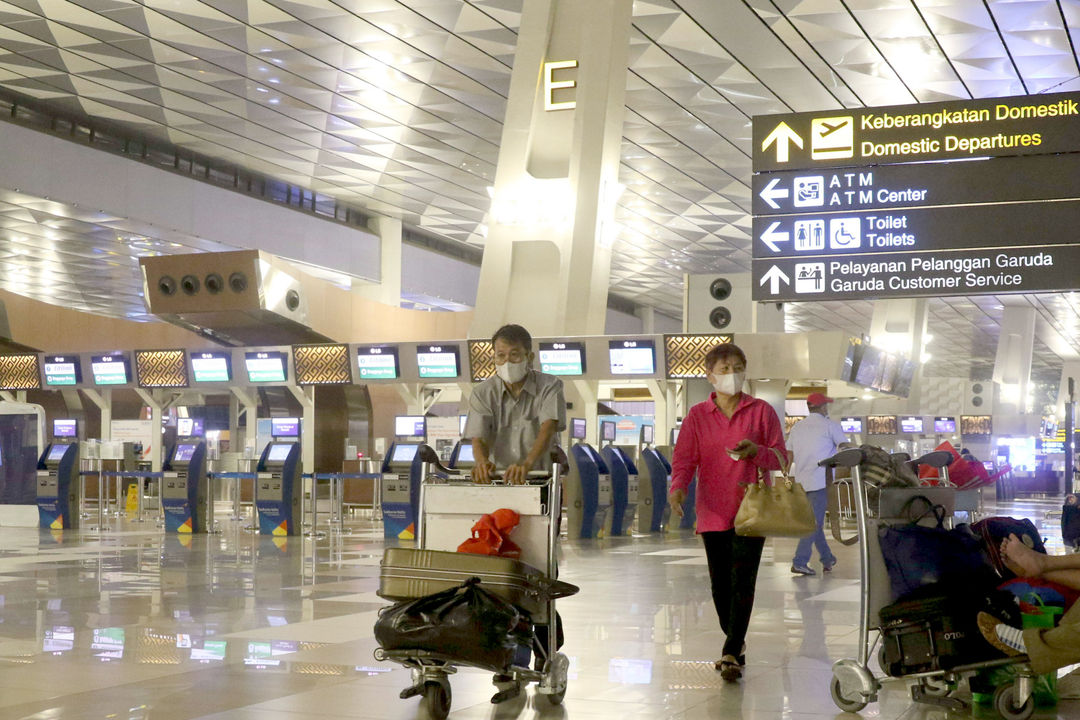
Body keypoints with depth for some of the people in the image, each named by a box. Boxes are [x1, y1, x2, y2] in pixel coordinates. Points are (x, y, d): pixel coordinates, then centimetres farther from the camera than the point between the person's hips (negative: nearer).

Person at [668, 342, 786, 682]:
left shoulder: (761, 411, 3)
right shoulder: (697, 416, 5)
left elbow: (781, 458, 4)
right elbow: (684, 459, -2)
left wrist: (756, 452, -17)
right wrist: (678, 487, -22)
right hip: (713, 513, 2)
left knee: (742, 582, -12)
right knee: (720, 585, 9)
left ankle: (731, 654, -12)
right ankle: (736, 644, 28)